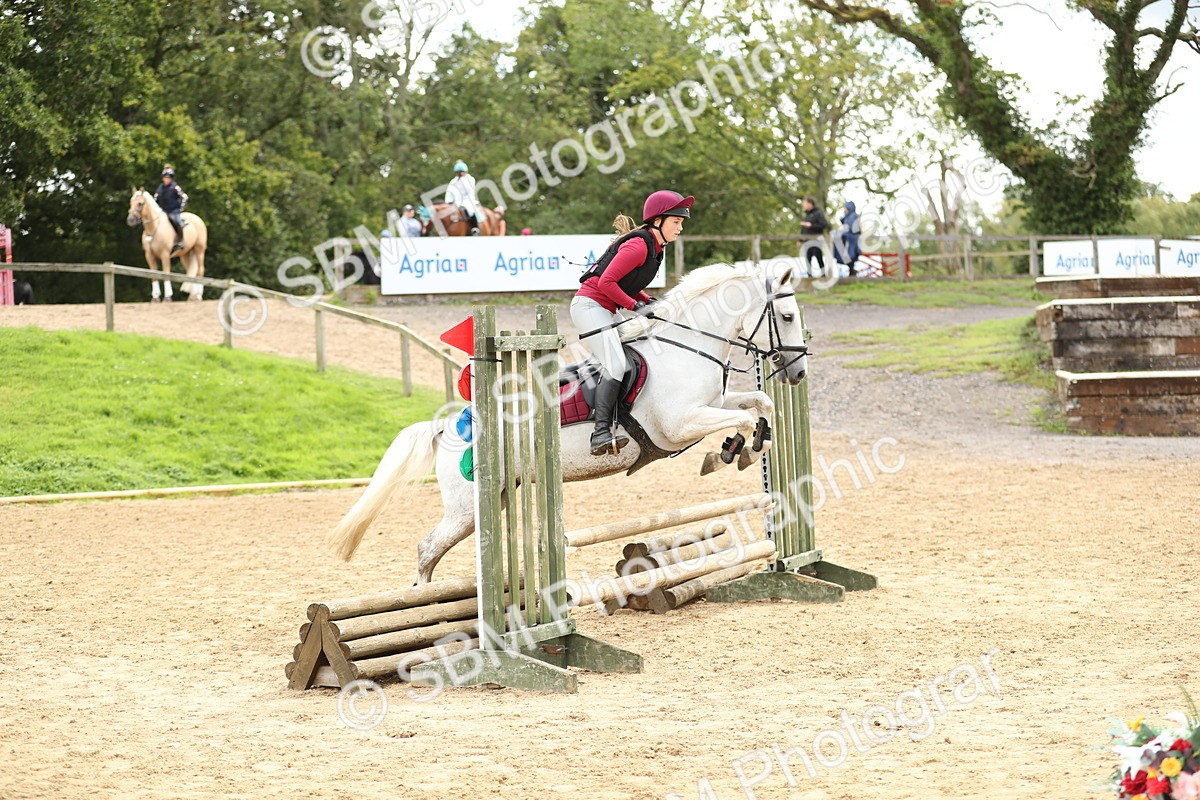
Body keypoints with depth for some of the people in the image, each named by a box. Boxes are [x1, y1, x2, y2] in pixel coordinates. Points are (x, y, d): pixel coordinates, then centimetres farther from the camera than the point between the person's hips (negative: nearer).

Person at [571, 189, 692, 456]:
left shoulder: (655, 248, 12)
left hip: (605, 311, 11)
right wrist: (636, 306, -18)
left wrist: (649, 301, 5)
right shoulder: (638, 245, -19)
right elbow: (606, 282, -23)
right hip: (589, 305, -11)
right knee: (615, 365, -20)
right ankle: (601, 434, -27)